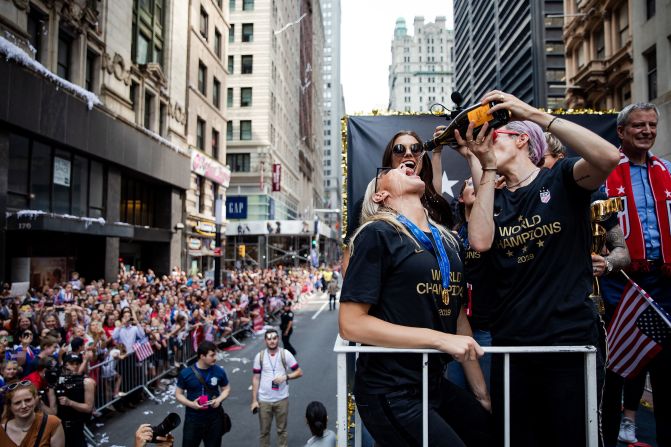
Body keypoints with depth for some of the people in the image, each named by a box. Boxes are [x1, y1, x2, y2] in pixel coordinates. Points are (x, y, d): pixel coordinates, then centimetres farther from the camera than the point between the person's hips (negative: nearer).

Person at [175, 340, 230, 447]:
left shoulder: (219, 371, -6)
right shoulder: (186, 373, -11)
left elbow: (226, 389, 7)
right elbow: (178, 394, -2)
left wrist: (219, 399, -13)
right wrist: (191, 404, -19)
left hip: (214, 417, 1)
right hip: (193, 418, -1)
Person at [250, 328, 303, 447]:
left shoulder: (285, 354, -5)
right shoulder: (259, 356, -2)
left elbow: (299, 372, -2)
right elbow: (256, 379, 2)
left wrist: (285, 377, -18)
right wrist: (254, 400, -1)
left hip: (282, 399, -1)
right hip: (264, 400, 1)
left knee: (282, 429, 10)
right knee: (264, 430, 11)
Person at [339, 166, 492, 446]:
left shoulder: (447, 242, 10)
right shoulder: (377, 234, -13)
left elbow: (458, 316, 14)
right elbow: (351, 324, -18)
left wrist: (481, 392, 13)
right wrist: (439, 339, -20)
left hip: (435, 385, 7)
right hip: (390, 392, -7)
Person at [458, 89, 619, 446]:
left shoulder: (561, 178, 1)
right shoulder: (494, 200, 10)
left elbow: (609, 157, -21)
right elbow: (480, 242, -11)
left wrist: (535, 114, -22)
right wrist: (485, 167, -10)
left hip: (570, 341, -3)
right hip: (510, 347, 4)